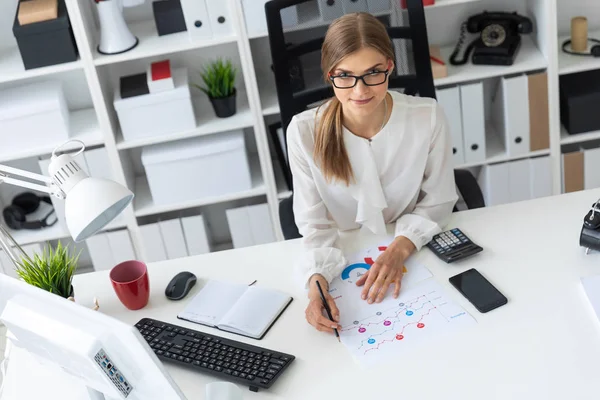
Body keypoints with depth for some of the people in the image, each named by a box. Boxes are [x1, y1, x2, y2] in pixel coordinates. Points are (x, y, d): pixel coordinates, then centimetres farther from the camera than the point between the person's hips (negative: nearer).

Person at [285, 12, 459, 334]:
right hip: (343, 262, 0)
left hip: (417, 253, 1)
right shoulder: (304, 132, -18)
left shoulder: (428, 117, -16)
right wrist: (317, 284, -31)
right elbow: (315, 224, -13)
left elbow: (437, 201, -5)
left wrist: (399, 249, -21)